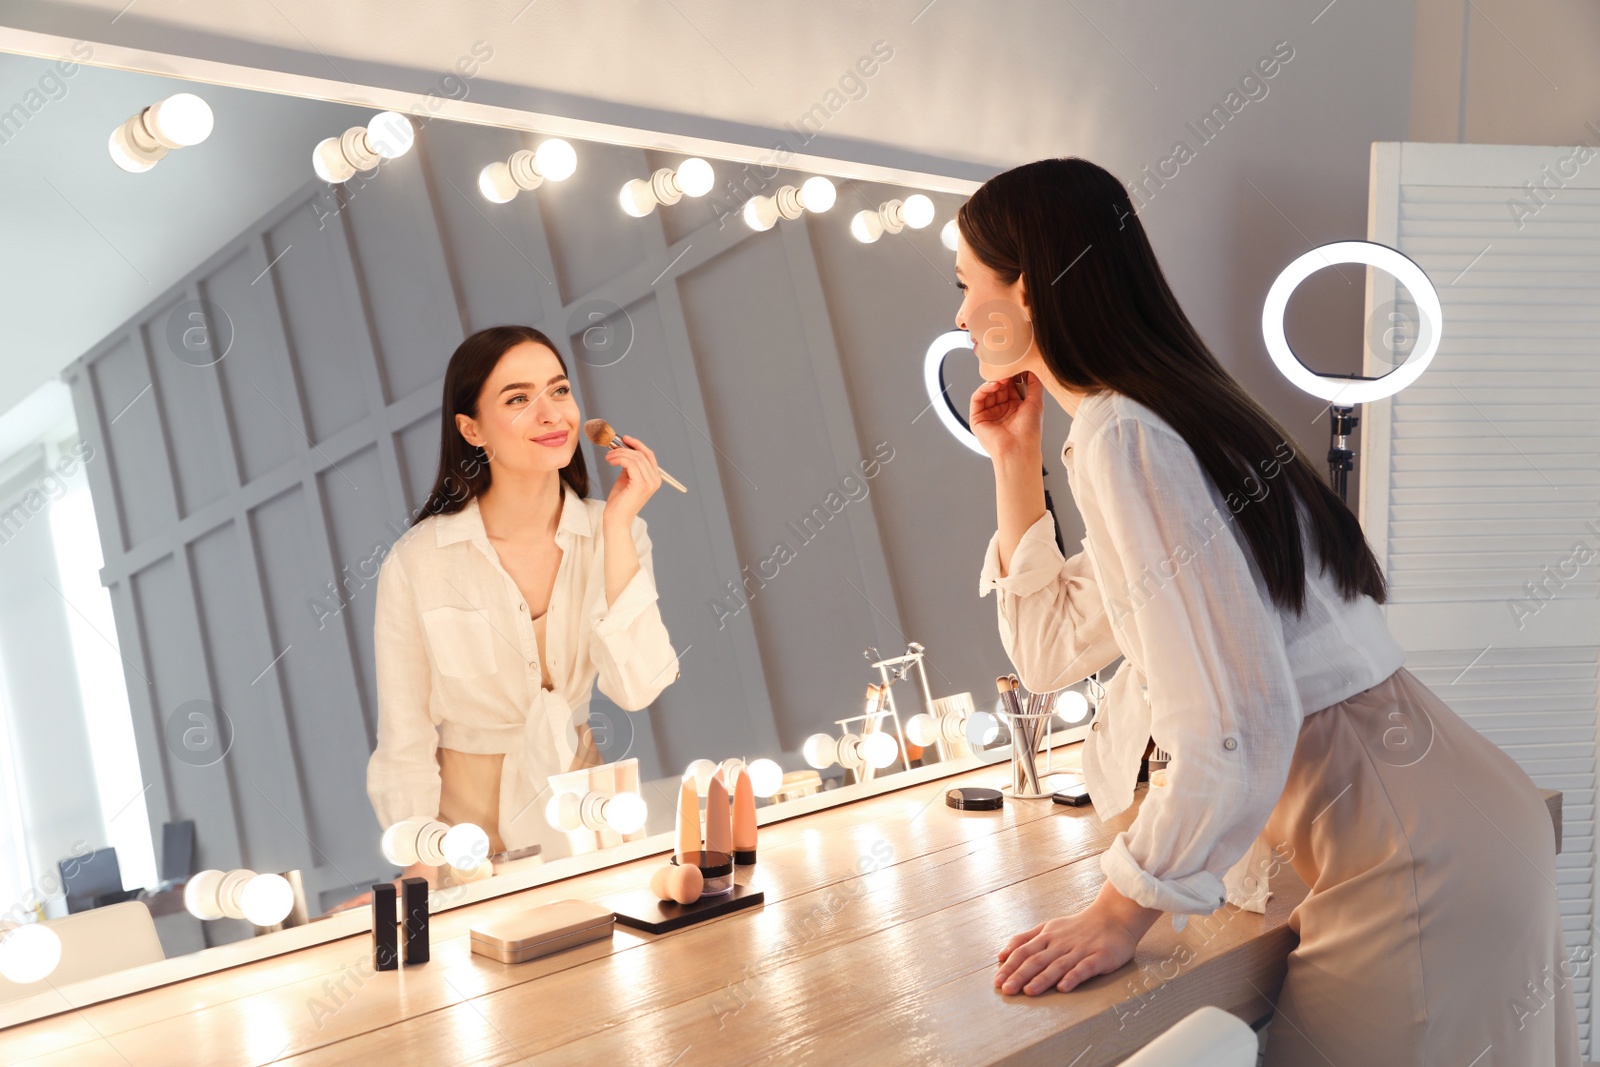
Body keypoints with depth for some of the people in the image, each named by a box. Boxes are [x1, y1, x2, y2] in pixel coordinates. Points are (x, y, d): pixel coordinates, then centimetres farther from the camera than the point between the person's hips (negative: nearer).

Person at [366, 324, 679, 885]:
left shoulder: (615, 533, -3)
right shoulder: (417, 563, -12)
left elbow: (636, 687, -16)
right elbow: (404, 745, -6)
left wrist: (617, 525, -18)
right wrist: (428, 879, -15)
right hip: (471, 823, -2)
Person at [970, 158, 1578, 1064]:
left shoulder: (1123, 438, -20)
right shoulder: (1168, 412, 10)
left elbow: (1237, 726, -26)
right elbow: (1053, 649, 18)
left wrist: (1121, 916, -15)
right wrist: (1015, 458, 13)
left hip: (1415, 867, -9)